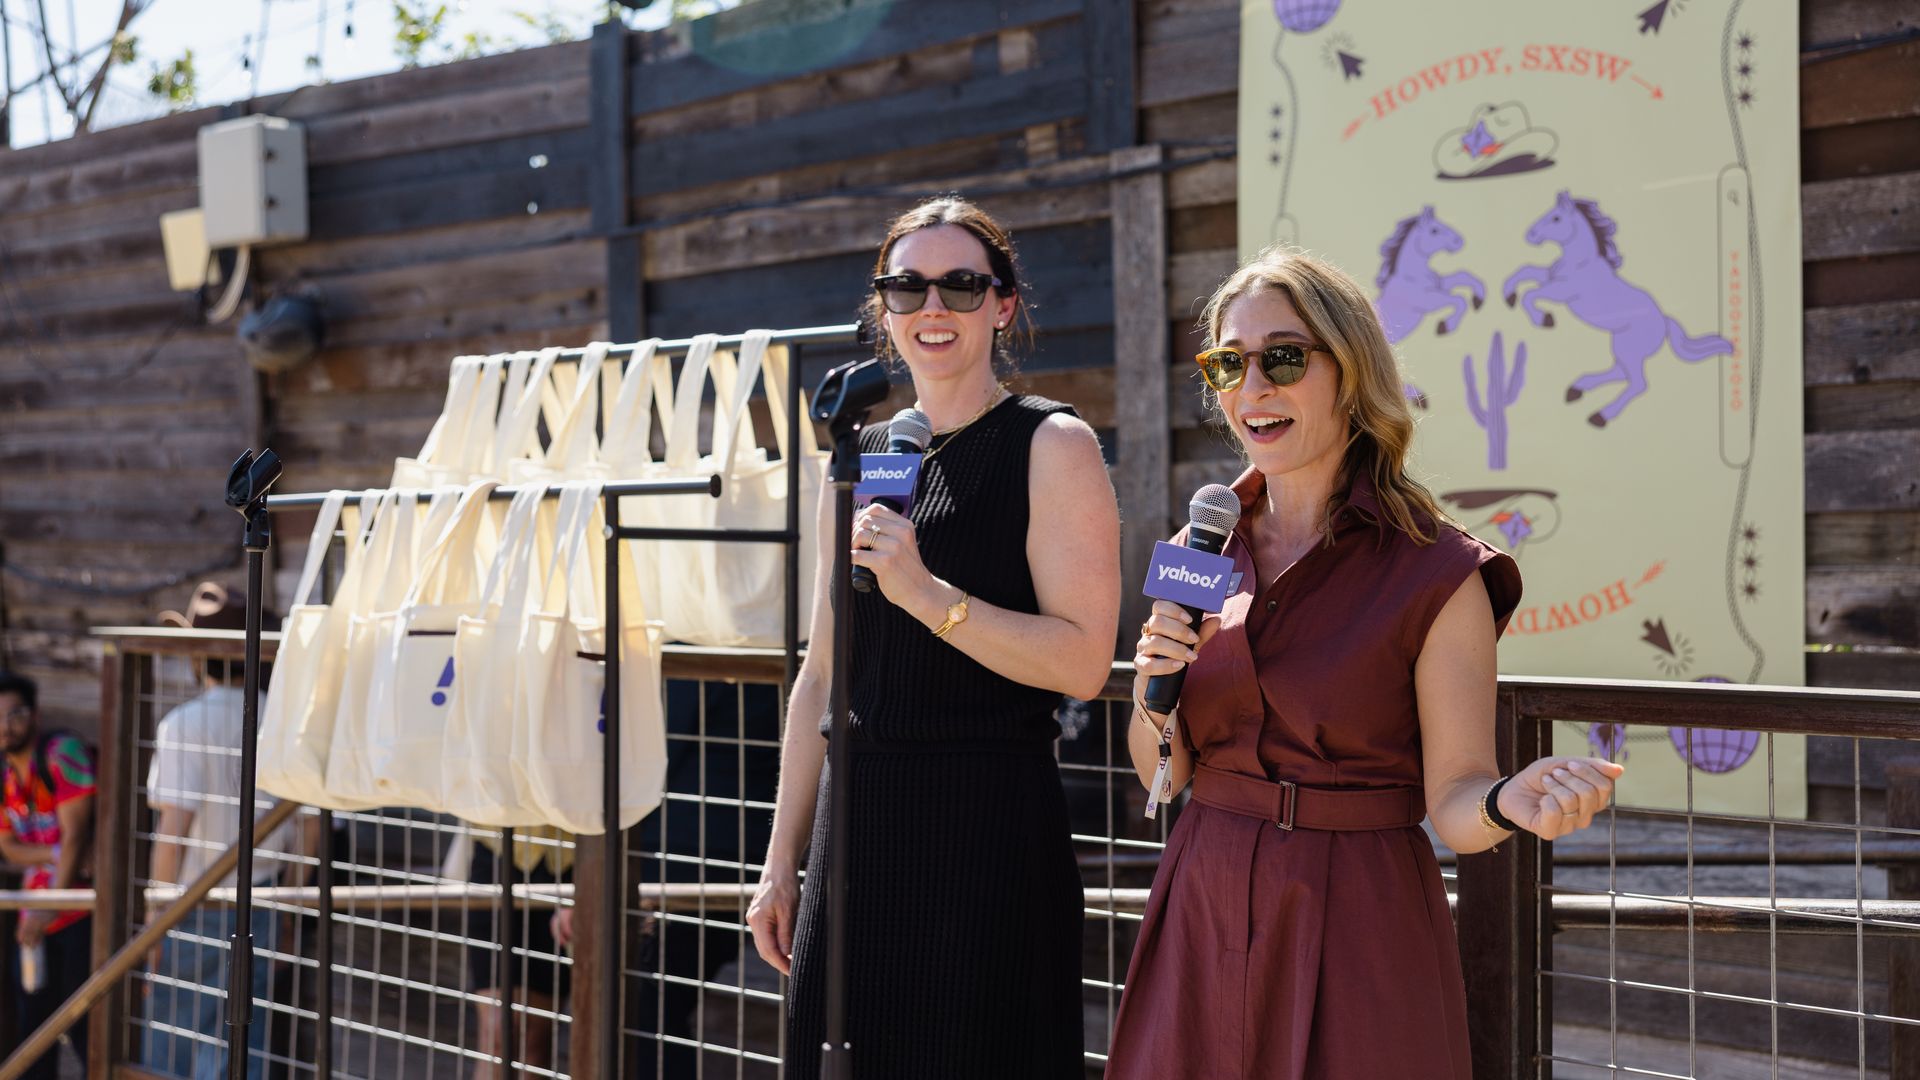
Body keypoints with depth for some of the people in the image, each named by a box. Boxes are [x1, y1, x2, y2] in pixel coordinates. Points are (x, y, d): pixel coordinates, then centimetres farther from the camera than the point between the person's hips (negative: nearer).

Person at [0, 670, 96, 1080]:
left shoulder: (62, 752, -13)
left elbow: (74, 834, -17)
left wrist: (49, 907, -19)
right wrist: (56, 854, -14)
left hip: (81, 909, -7)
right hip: (38, 911, 7)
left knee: (84, 1026, -8)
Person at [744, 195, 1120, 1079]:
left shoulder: (1051, 446, -4)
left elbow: (1083, 662, -13)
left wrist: (924, 592, -22)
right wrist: (781, 862, 14)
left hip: (988, 831, -5)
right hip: (856, 825, 5)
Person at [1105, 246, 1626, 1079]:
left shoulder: (1435, 576, -9)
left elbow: (1452, 802, -10)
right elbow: (1161, 776, 11)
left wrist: (1510, 802, -31)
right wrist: (1153, 696, -9)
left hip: (1358, 930, -4)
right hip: (1204, 917, 4)